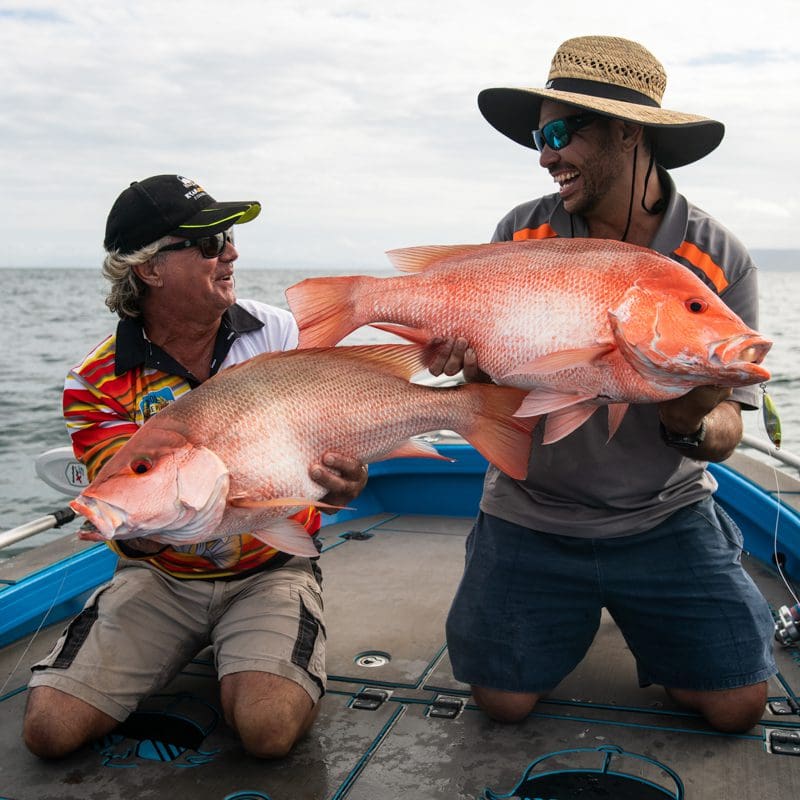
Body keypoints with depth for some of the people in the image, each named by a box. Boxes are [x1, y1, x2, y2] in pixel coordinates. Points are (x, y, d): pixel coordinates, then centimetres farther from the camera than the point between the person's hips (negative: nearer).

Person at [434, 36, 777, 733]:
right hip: (530, 513, 1)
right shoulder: (521, 236, -4)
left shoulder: (719, 260, -8)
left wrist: (693, 426, -32)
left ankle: (638, 617, 27)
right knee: (504, 699, -3)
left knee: (737, 705, -4)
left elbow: (726, 430, -8)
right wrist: (471, 366, -25)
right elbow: (480, 360, -1)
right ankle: (578, 611, 29)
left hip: (664, 516, 0)